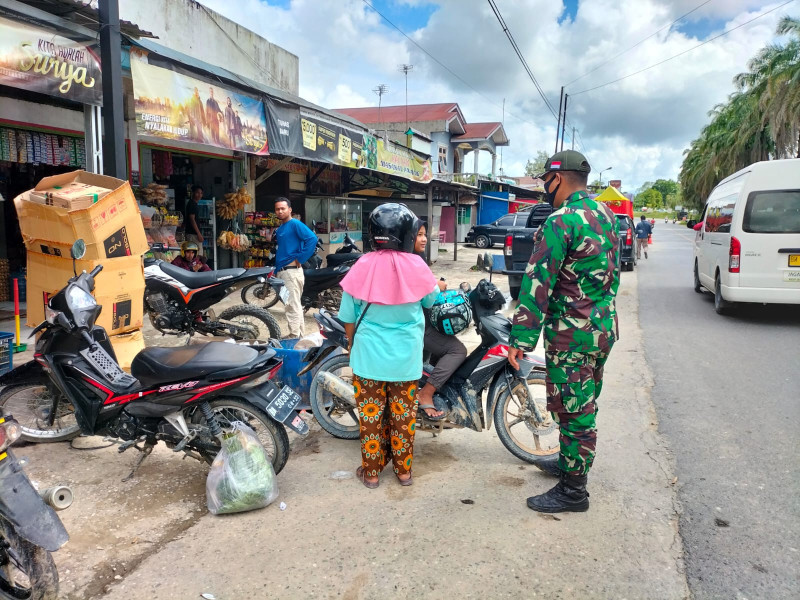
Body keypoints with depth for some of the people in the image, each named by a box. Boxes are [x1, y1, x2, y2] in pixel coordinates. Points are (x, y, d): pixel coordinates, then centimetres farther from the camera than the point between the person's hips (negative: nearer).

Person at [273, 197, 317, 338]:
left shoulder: (295, 224, -8)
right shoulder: (279, 229, 19)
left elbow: (312, 238, -21)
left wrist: (300, 259, -19)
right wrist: (276, 270, 20)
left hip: (291, 270, -10)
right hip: (281, 271, 10)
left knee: (292, 306, -8)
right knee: (295, 305, 14)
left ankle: (295, 337, -5)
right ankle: (300, 336, 22)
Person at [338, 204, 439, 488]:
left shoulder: (363, 266, -9)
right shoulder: (416, 266, -9)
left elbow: (348, 317, -1)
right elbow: (431, 300, 10)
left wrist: (352, 346, 14)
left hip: (369, 356, 0)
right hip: (406, 357, 1)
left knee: (371, 414, 11)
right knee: (403, 414, 13)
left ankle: (371, 471, 23)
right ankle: (404, 470, 26)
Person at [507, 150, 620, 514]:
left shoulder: (562, 221, -19)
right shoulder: (606, 215, 10)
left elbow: (538, 283, -22)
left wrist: (520, 339, -21)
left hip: (572, 334, -9)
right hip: (604, 328, 10)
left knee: (573, 410, 1)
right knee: (584, 405, 22)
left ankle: (573, 491, 14)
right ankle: (570, 462, 40)